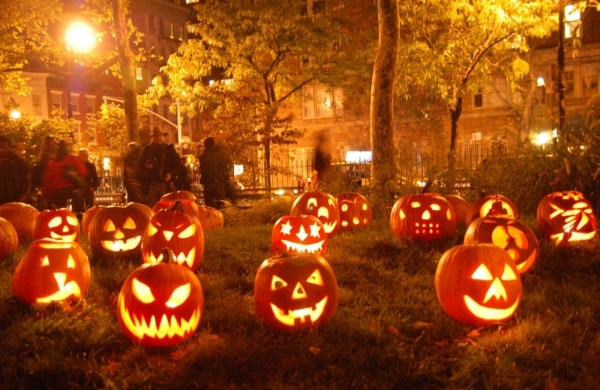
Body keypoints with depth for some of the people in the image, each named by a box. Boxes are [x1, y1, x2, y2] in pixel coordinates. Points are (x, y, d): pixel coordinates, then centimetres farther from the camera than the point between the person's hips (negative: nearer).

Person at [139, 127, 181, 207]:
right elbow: (141, 164, 12)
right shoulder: (147, 149, 9)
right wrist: (146, 166, -10)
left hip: (166, 184, -1)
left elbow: (178, 164, 4)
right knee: (151, 207, -1)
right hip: (151, 184, 1)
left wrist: (171, 173, -11)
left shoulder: (170, 149, 6)